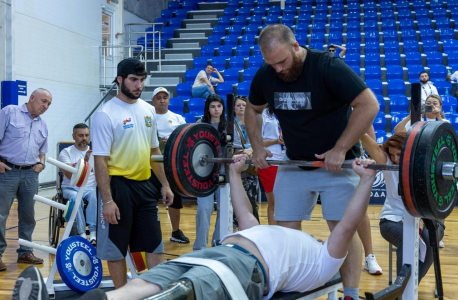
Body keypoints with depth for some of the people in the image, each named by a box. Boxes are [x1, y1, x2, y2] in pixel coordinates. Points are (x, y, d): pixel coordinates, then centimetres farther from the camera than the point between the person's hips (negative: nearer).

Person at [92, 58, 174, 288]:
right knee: (116, 248, 4)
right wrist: (107, 200, -20)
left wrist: (165, 184, 12)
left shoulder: (148, 110, 8)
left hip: (144, 184, 6)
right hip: (118, 185, -6)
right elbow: (100, 159, -15)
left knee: (155, 243, 11)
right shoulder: (106, 114, -12)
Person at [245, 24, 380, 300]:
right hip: (294, 164, 5)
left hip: (337, 162, -5)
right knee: (285, 231, 3)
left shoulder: (328, 67, -20)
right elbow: (252, 110, 14)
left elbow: (369, 105, -23)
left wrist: (340, 150, -25)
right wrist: (258, 147, 1)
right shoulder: (265, 76, -4)